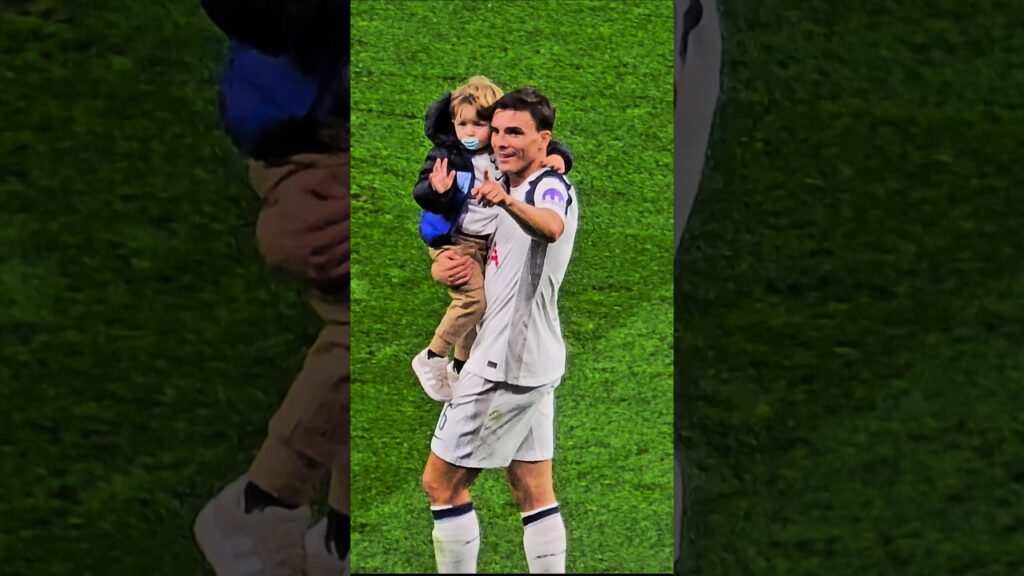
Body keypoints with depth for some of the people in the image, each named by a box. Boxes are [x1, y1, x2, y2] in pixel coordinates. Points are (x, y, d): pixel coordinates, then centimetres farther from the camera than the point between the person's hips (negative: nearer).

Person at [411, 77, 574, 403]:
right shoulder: (446, 155, -16)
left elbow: (544, 149, 4)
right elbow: (421, 194, -22)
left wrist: (558, 157, -19)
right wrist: (436, 189, -44)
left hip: (490, 242, 6)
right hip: (454, 240, -5)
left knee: (481, 306, 13)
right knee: (473, 299, -20)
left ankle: (460, 367, 33)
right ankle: (432, 358, -4)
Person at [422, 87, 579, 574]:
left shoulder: (551, 187, -15)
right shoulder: (517, 191, 15)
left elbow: (551, 227, -41)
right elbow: (494, 258, 29)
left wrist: (509, 203, -62)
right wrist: (448, 267, 6)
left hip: (507, 365, -10)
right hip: (529, 364, 10)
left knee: (442, 483, -3)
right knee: (533, 492, 10)